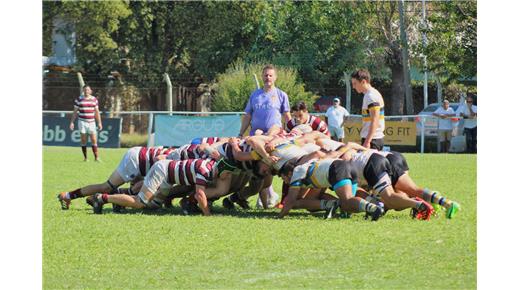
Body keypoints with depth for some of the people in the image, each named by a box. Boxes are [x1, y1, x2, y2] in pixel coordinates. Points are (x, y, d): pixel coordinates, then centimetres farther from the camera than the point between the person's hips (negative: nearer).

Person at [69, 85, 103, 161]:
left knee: (94, 140, -5)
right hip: (82, 122, -2)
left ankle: (96, 157, -3)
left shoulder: (94, 99, 8)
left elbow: (97, 112, 12)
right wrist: (72, 122, -1)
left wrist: (99, 123, 8)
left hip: (91, 122, 2)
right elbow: (75, 112, 4)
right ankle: (85, 157, 6)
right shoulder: (79, 99, 1)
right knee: (83, 140, -2)